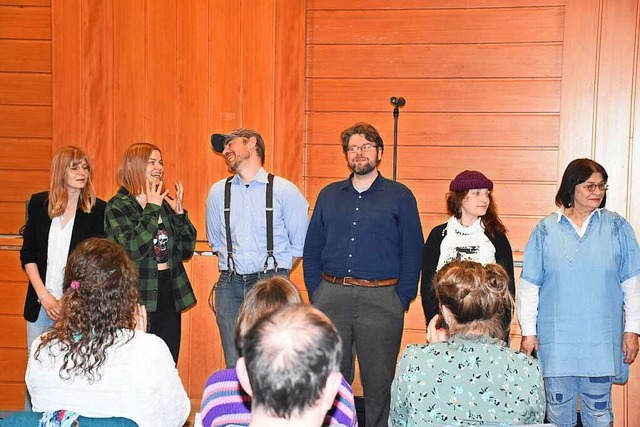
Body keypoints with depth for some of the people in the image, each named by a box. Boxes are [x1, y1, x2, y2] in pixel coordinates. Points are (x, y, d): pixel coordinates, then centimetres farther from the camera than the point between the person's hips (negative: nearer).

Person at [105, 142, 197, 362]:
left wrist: (179, 212, -2)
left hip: (169, 296, 5)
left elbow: (187, 251, 9)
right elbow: (132, 248, -20)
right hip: (137, 298, -5)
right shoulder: (118, 206, -5)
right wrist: (152, 208, -16)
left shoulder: (166, 203, 9)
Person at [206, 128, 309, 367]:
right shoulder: (218, 192, 10)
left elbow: (300, 243, 4)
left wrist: (277, 275, 5)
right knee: (234, 364, 4)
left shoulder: (284, 190, -1)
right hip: (230, 285, 3)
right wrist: (234, 269, 12)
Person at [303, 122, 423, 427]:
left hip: (380, 299, -3)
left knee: (379, 382, 2)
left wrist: (402, 300, -6)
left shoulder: (400, 196, 4)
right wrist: (315, 293, 5)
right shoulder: (329, 195, 14)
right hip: (331, 296, 3)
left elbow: (412, 253, 1)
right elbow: (312, 249, 14)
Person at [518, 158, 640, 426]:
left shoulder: (617, 227, 3)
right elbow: (528, 285, 4)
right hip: (556, 340, 0)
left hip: (602, 341, 0)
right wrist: (528, 331, 2)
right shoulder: (546, 230, 2)